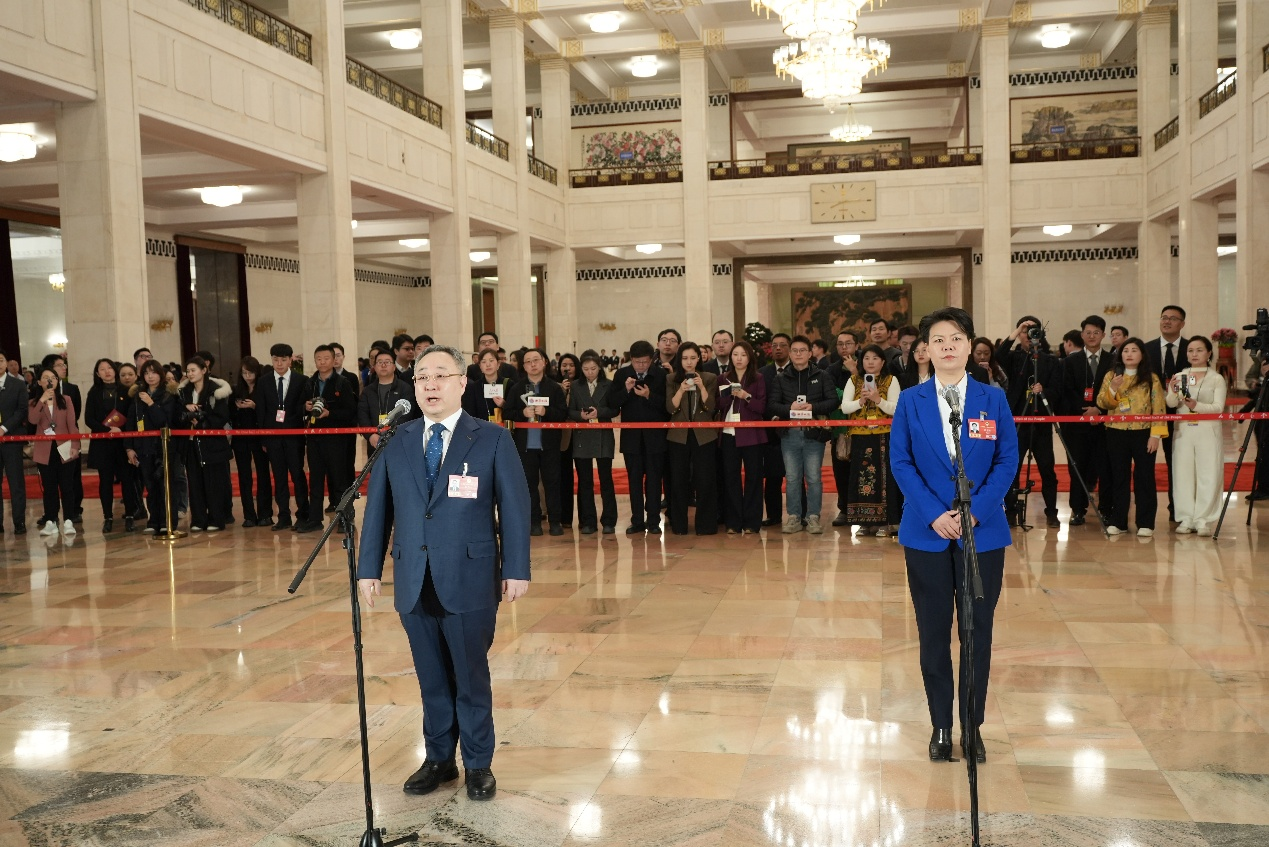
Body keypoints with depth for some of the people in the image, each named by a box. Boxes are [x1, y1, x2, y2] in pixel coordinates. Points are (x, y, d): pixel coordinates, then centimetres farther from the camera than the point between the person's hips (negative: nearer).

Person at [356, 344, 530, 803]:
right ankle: (438, 758, 30)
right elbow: (377, 507, 8)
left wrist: (516, 570, -8)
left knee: (471, 677, 8)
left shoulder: (492, 439, -3)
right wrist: (369, 568, 5)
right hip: (414, 582, 3)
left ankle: (478, 764, 24)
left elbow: (514, 507, -4)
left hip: (470, 581, -3)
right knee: (431, 678, 14)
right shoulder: (397, 441, 7)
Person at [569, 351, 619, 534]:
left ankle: (609, 521, 8)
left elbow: (614, 410, -1)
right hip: (581, 438, 2)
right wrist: (581, 415, -17)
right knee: (584, 481, 5)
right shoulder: (576, 386, 6)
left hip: (603, 438, -2)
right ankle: (587, 522, 11)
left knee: (606, 479, 1)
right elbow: (570, 412, 3)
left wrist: (599, 412, -17)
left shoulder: (609, 385, 1)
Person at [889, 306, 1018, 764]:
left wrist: (975, 510, -13)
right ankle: (941, 726, 20)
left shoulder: (993, 399, 3)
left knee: (978, 631, 7)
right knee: (934, 632, 6)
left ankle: (973, 726, 21)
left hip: (983, 532, 0)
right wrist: (934, 514, -13)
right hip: (927, 532, 0)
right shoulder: (910, 401, 2)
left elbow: (1007, 460, -1)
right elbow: (900, 463, -2)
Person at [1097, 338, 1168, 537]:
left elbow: (1159, 408, -3)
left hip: (1143, 434, -2)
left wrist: (1156, 435, -11)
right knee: (1118, 477, 7)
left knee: (1144, 477, 1)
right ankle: (1117, 521, 14)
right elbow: (1101, 403, 1)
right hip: (1116, 434, 2)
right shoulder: (1110, 376, 7)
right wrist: (1113, 389, -17)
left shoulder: (1151, 379, 1)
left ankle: (1145, 523, 7)